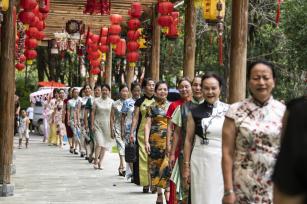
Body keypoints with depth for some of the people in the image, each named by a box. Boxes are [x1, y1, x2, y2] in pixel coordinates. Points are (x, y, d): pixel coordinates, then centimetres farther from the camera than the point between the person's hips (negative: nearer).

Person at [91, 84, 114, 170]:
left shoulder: (112, 102, 4)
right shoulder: (96, 101, 2)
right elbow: (93, 113, 2)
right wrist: (92, 125, -4)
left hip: (107, 125, 2)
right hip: (98, 124, -2)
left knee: (105, 144, 5)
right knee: (99, 143, -12)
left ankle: (100, 162, 15)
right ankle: (96, 161, 0)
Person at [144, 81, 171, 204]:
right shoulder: (152, 107, 6)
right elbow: (147, 124, 1)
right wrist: (146, 141, -10)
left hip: (169, 139, 0)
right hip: (156, 139, 0)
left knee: (168, 166, -10)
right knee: (156, 165, 3)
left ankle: (167, 191, -4)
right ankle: (159, 193, 13)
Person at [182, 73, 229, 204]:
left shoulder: (228, 111, 2)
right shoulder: (195, 112, 3)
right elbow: (188, 140, 5)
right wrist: (186, 166, 3)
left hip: (222, 162, 0)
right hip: (200, 161, 0)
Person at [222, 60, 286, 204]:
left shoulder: (283, 111, 2)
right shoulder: (236, 111, -4)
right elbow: (227, 153, -5)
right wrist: (228, 190, -9)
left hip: (275, 188, 1)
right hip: (242, 186, -1)